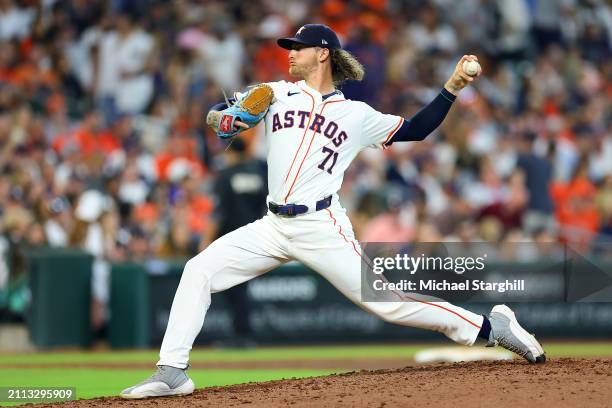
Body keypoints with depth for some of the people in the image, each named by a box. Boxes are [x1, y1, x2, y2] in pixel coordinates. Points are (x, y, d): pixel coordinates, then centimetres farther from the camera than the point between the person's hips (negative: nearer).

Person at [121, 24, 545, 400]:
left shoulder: (356, 115, 8)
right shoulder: (278, 95, 14)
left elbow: (416, 129, 12)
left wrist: (452, 88, 3)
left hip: (321, 228, -4)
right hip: (274, 227, 4)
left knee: (386, 301, -10)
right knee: (199, 270, -10)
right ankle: (173, 373, -9)